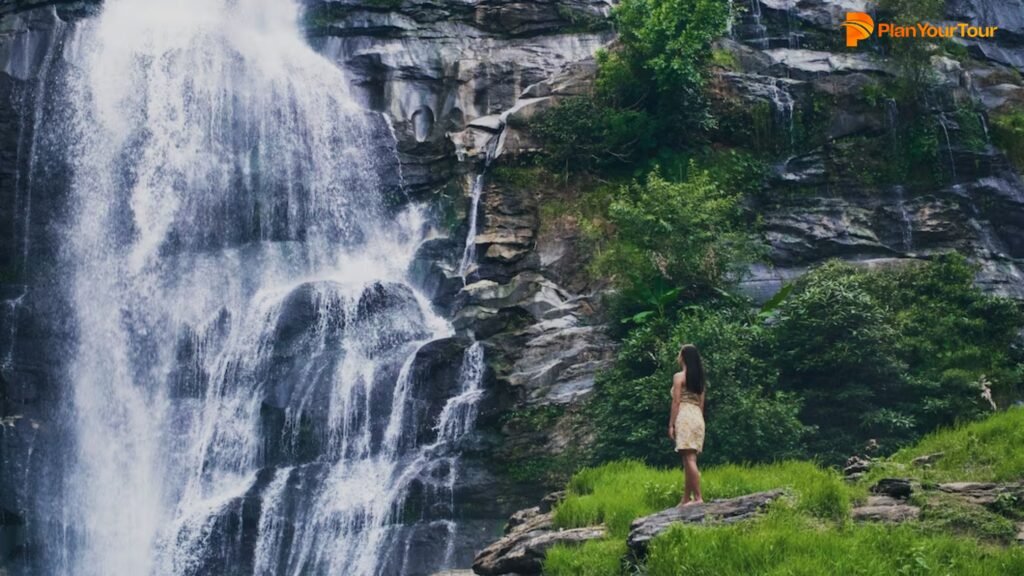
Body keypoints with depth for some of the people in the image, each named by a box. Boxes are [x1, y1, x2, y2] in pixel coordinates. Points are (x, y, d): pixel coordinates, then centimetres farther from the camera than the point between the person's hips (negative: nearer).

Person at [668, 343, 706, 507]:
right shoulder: (699, 378, 17)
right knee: (689, 460, 10)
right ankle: (686, 499, 12)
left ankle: (698, 498, -15)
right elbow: (701, 403, 17)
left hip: (684, 417, -8)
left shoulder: (679, 376, -4)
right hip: (698, 418, 8)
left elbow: (676, 402, -9)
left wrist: (671, 424, -8)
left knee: (689, 459, -10)